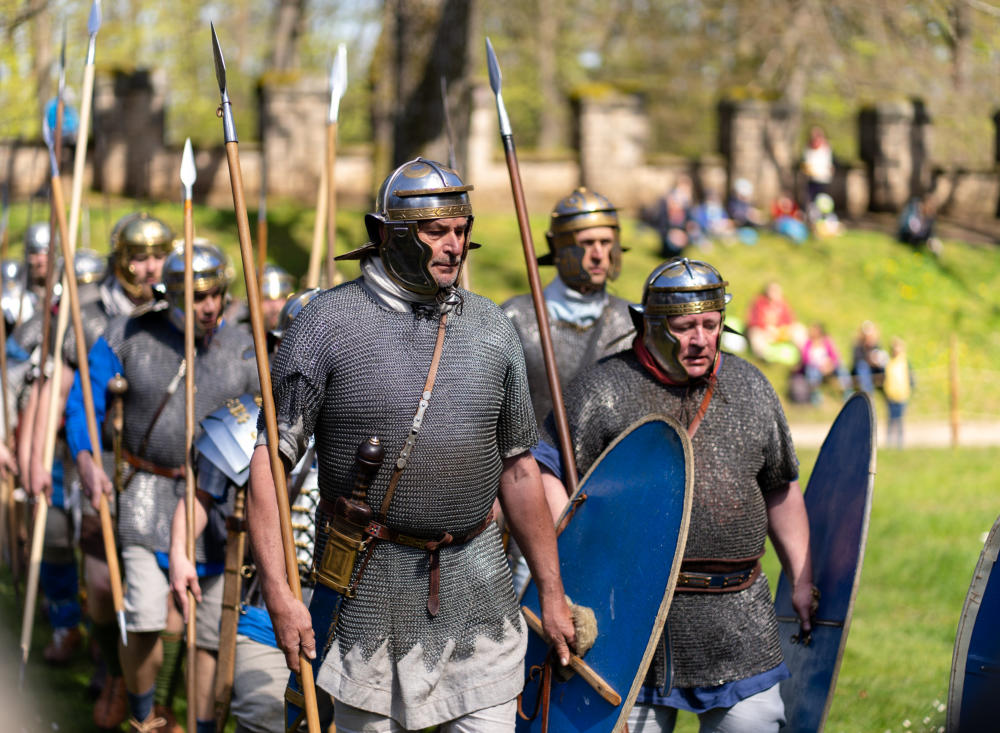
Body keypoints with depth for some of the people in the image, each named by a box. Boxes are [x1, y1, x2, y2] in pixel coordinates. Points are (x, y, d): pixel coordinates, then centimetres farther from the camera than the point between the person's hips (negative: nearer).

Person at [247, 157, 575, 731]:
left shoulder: (491, 329, 6)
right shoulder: (328, 324, -7)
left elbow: (518, 466, 13)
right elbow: (270, 462, -8)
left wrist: (552, 592, 13)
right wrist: (279, 594, -16)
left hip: (476, 579, 3)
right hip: (371, 587, -3)